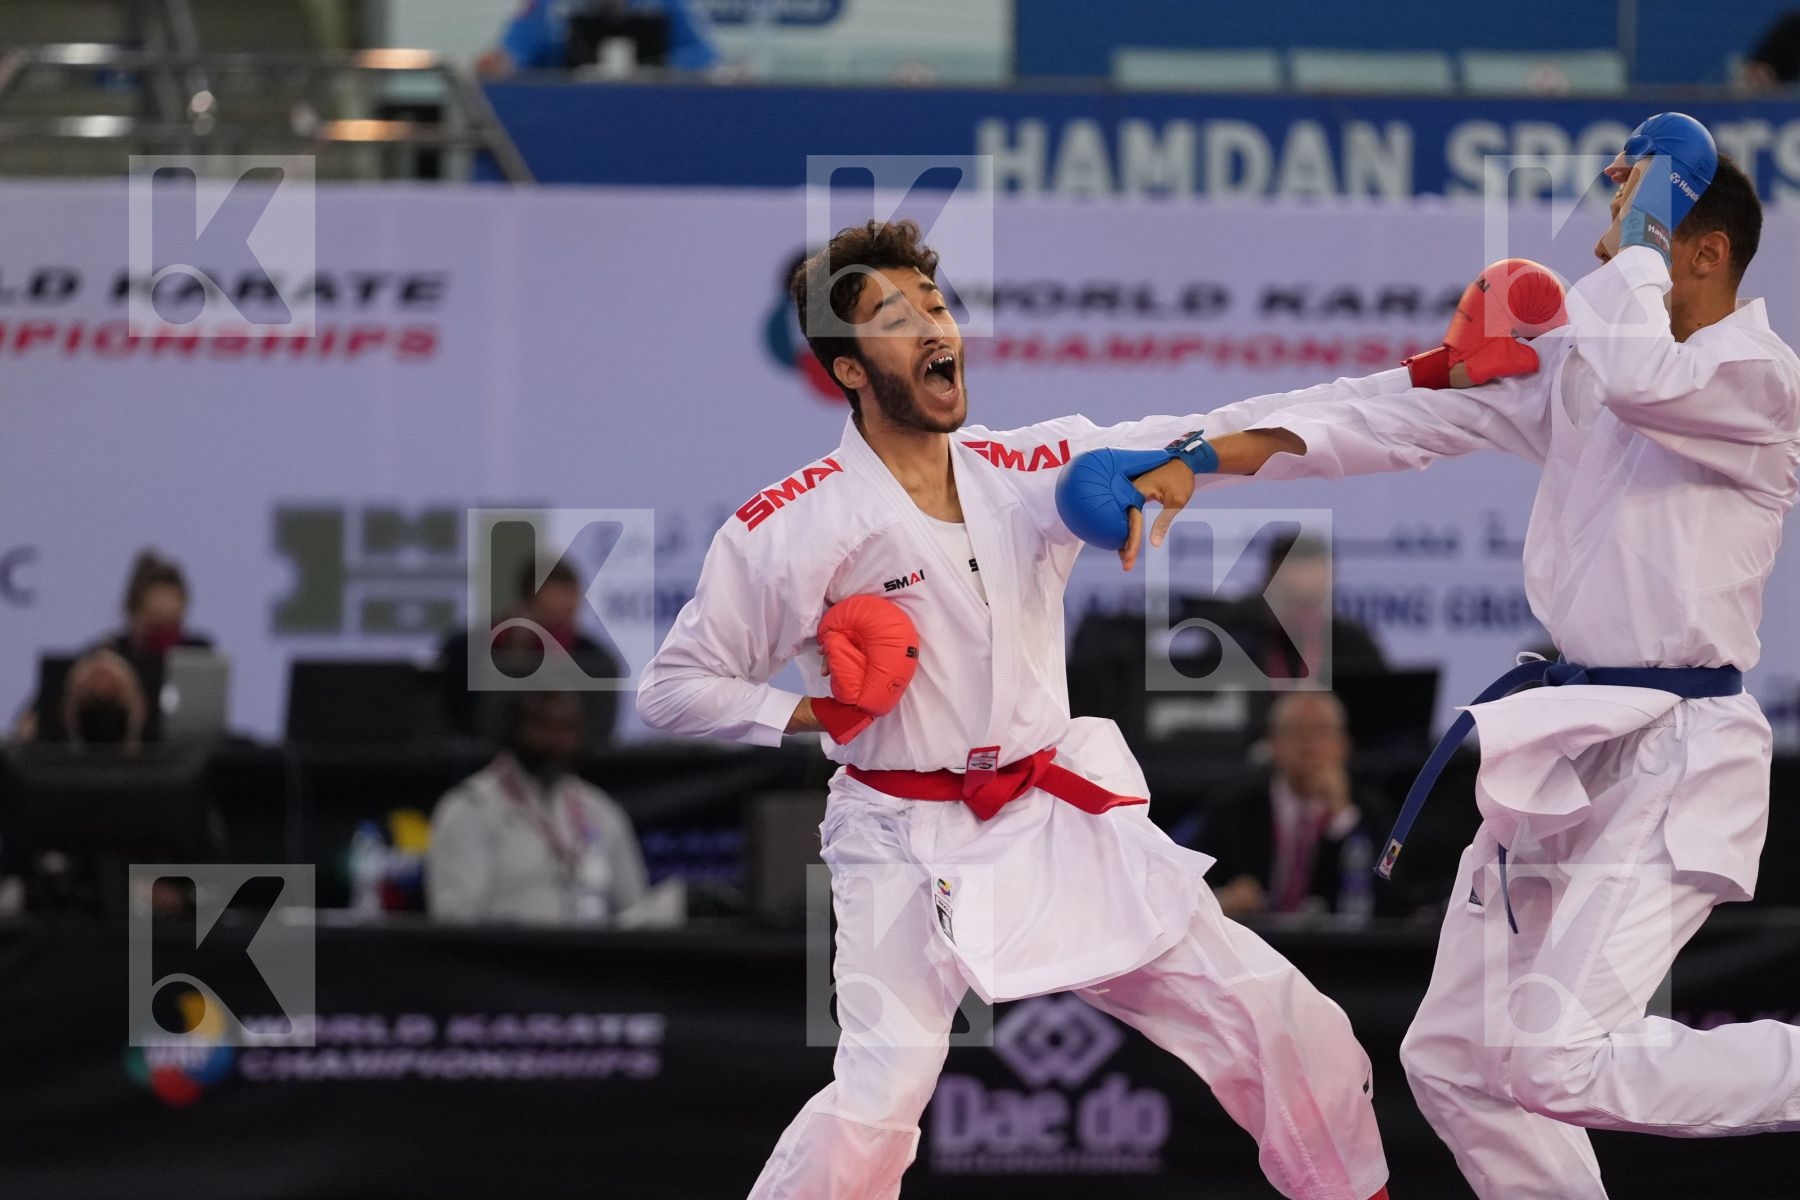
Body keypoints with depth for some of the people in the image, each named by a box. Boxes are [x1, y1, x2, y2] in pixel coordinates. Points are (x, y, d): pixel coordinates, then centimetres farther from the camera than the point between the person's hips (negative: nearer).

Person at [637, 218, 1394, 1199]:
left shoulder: (1029, 471, 3)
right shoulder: (791, 527, -9)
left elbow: (1232, 445, -6)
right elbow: (673, 688, -3)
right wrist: (814, 714, -18)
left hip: (1060, 820, 5)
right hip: (908, 851, -5)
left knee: (1284, 1025, 3)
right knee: (876, 1107, -23)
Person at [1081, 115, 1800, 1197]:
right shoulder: (1578, 367, 11)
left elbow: (1641, 377, -34)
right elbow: (1405, 416, 6)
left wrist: (1640, 237, -17)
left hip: (1670, 762, -9)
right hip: (1563, 756, 9)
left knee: (1555, 1064, -22)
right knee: (1456, 1060, 11)